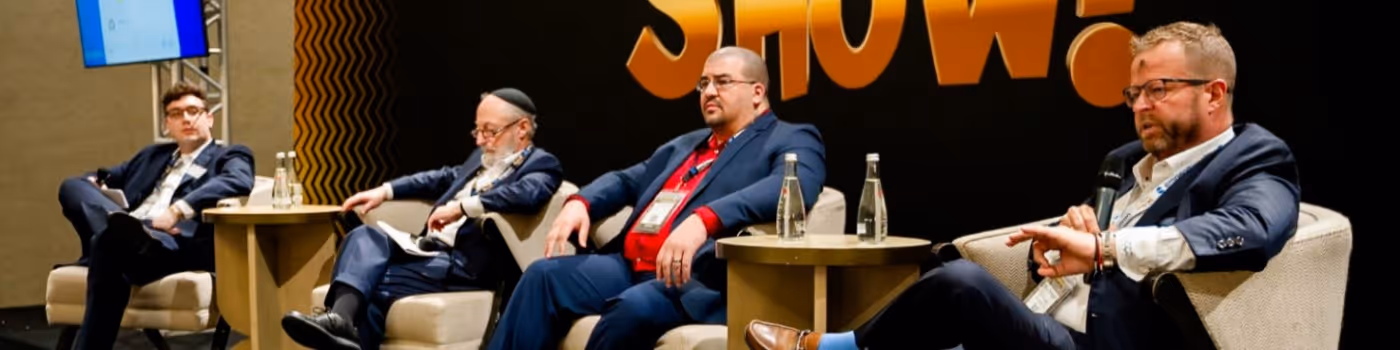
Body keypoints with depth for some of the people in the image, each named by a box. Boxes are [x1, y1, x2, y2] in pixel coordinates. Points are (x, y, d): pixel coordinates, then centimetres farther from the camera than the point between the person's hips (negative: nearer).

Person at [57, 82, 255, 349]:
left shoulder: (229, 156, 16)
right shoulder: (152, 155, 37)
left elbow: (239, 182, -8)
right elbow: (108, 178, 33)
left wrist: (177, 210, -21)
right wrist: (94, 183, 5)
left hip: (180, 243, -6)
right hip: (127, 235, 6)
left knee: (111, 240, -38)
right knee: (73, 187, -21)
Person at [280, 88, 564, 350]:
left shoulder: (541, 164, -4)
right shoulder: (483, 157, 24)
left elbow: (528, 194, -25)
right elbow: (444, 178, 34)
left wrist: (463, 207, -30)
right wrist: (385, 191, 20)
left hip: (463, 264, -8)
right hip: (427, 249, 8)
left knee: (373, 287, -24)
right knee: (365, 235, -20)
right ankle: (341, 317, -43)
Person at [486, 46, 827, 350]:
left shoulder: (792, 141, 4)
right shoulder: (685, 145, 30)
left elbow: (792, 187, -18)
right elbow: (626, 180, 32)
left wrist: (704, 220, -32)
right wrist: (579, 202, 7)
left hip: (700, 279, -7)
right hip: (631, 266, 8)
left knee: (634, 306, -35)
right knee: (545, 275, -12)